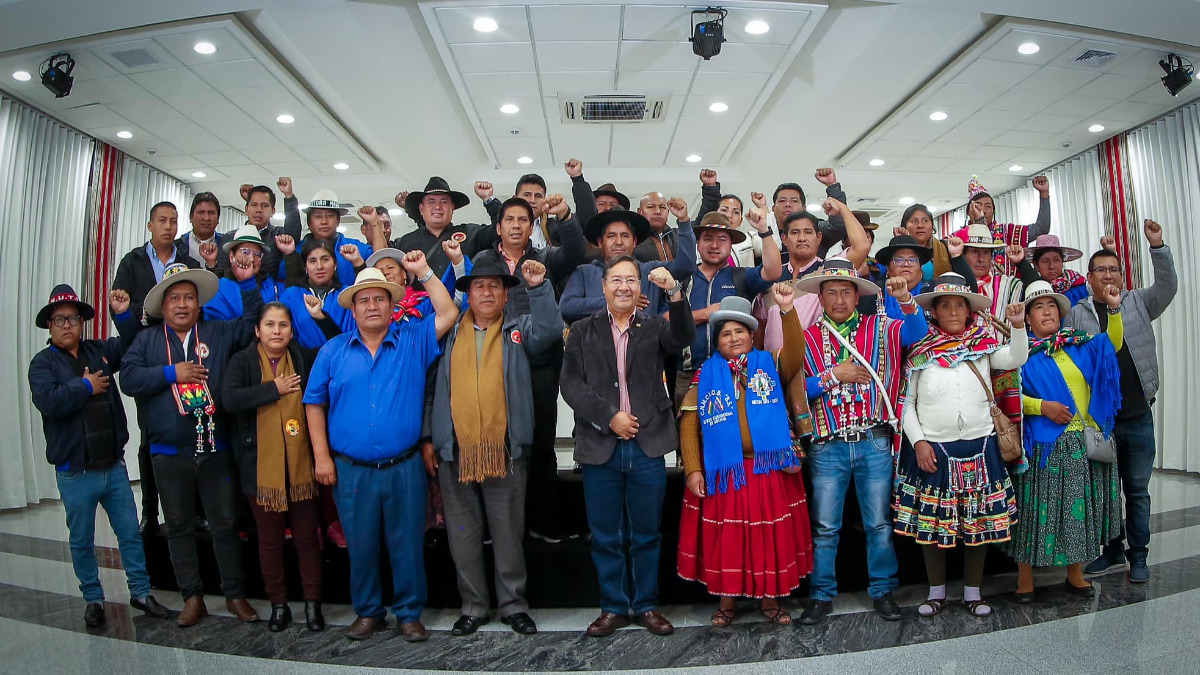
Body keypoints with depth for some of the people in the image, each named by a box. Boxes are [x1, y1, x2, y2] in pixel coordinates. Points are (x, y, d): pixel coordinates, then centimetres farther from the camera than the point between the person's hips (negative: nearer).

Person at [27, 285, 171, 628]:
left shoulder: (99, 351, 6)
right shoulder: (43, 363, -6)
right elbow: (48, 402, -23)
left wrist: (123, 315, -1)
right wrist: (86, 387, -13)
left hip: (114, 466, 3)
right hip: (75, 473, -3)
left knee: (131, 533, 10)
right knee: (82, 541, 13)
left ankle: (140, 592, 23)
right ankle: (93, 599, 29)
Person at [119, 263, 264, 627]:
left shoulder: (220, 333, 7)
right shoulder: (147, 340, 7)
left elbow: (253, 320, 3)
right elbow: (128, 378, -4)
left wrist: (246, 282, -5)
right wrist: (171, 373, -12)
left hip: (216, 450, -1)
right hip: (169, 455, 1)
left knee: (225, 523, 6)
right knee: (179, 527, 11)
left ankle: (235, 594, 18)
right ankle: (193, 598, 23)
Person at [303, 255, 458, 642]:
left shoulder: (413, 341, 4)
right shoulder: (333, 351, 6)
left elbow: (447, 314, -4)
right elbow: (314, 403, 7)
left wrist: (424, 272, -5)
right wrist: (321, 456, 1)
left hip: (404, 468, -1)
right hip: (351, 470, 1)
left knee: (407, 544, 7)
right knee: (361, 545, 12)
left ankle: (409, 613, 23)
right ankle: (368, 612, 30)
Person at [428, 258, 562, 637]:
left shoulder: (519, 330, 7)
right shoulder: (450, 333, 10)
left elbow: (550, 332, -13)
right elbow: (434, 388, 11)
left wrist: (539, 288, -22)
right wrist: (428, 439, 7)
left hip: (505, 451, -1)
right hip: (455, 452, 2)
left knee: (508, 534, 8)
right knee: (463, 535, 11)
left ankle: (513, 604, 23)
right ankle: (473, 605, 26)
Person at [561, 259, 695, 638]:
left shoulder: (655, 327, 8)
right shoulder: (583, 331, 7)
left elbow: (683, 338, -14)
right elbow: (571, 384, -1)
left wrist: (675, 293, -28)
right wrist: (609, 417, -11)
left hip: (647, 446, 0)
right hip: (599, 448, 0)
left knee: (647, 534, 10)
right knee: (606, 536, 9)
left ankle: (646, 605, 25)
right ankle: (613, 607, 24)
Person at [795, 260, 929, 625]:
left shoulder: (880, 328, 6)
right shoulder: (807, 338, 5)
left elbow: (918, 334, -12)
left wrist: (906, 300, -26)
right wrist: (833, 376, -10)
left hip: (874, 443, 0)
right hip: (827, 445, 0)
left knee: (879, 522, 10)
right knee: (825, 526, 7)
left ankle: (883, 590, 25)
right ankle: (821, 595, 19)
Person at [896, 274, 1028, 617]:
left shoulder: (984, 346, 7)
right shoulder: (920, 352, 1)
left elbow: (1015, 359, -9)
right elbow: (907, 402, 1)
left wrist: (1018, 326, -23)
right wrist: (918, 441, -7)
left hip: (979, 446, 2)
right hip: (932, 448, -1)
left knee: (980, 521, 8)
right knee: (931, 523, 5)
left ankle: (973, 591, 24)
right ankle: (936, 590, 23)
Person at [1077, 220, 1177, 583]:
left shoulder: (1138, 303, 7)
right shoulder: (1077, 314, 1)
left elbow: (1167, 287, -10)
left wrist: (1157, 246, -20)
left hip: (1138, 418, 1)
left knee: (1138, 490, 9)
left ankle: (1138, 556, 21)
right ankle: (1113, 549, 26)